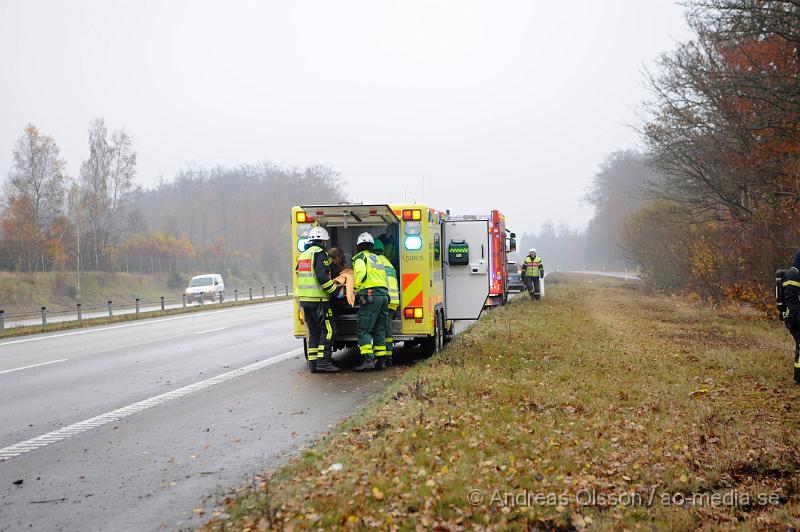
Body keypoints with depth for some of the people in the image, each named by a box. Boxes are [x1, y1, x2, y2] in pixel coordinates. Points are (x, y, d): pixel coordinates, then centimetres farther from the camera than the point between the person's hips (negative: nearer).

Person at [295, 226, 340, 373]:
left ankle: (313, 363, 10)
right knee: (328, 330, -5)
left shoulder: (303, 255, 19)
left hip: (304, 299, 9)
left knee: (313, 331, 12)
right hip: (318, 299, -9)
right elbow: (322, 277, -20)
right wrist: (334, 289, -11)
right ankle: (323, 361, -11)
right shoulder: (320, 253, -9)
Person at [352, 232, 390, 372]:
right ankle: (381, 360, 10)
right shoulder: (377, 258, 26)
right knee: (379, 330, 12)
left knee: (364, 330, -7)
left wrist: (356, 288, 0)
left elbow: (361, 273, -14)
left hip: (370, 295, -7)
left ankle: (368, 359, -16)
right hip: (384, 293, 7)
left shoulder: (360, 257, 3)